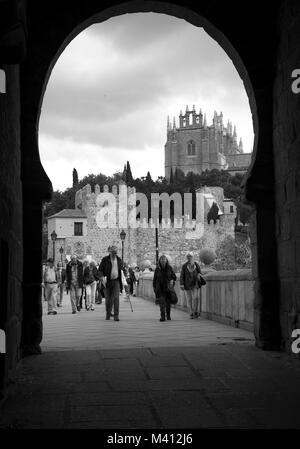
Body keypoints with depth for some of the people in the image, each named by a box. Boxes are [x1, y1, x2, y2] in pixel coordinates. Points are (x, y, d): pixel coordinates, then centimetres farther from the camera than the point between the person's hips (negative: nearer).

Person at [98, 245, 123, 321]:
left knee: (116, 298, -10)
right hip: (108, 281, -1)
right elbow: (100, 270, -2)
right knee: (108, 299, 5)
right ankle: (108, 313, 27)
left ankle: (116, 316, -11)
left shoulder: (119, 260, 8)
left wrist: (121, 282, 18)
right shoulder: (105, 259, -2)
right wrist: (102, 278, -19)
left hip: (116, 281, 1)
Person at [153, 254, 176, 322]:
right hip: (160, 288, -1)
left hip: (168, 288, 1)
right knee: (162, 302, -12)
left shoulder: (169, 268, 0)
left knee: (168, 302, 10)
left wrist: (172, 280, -13)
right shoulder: (157, 269, 0)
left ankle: (168, 315, 31)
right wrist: (154, 287, 7)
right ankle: (162, 317, -15)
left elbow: (174, 276, 7)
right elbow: (154, 279, 8)